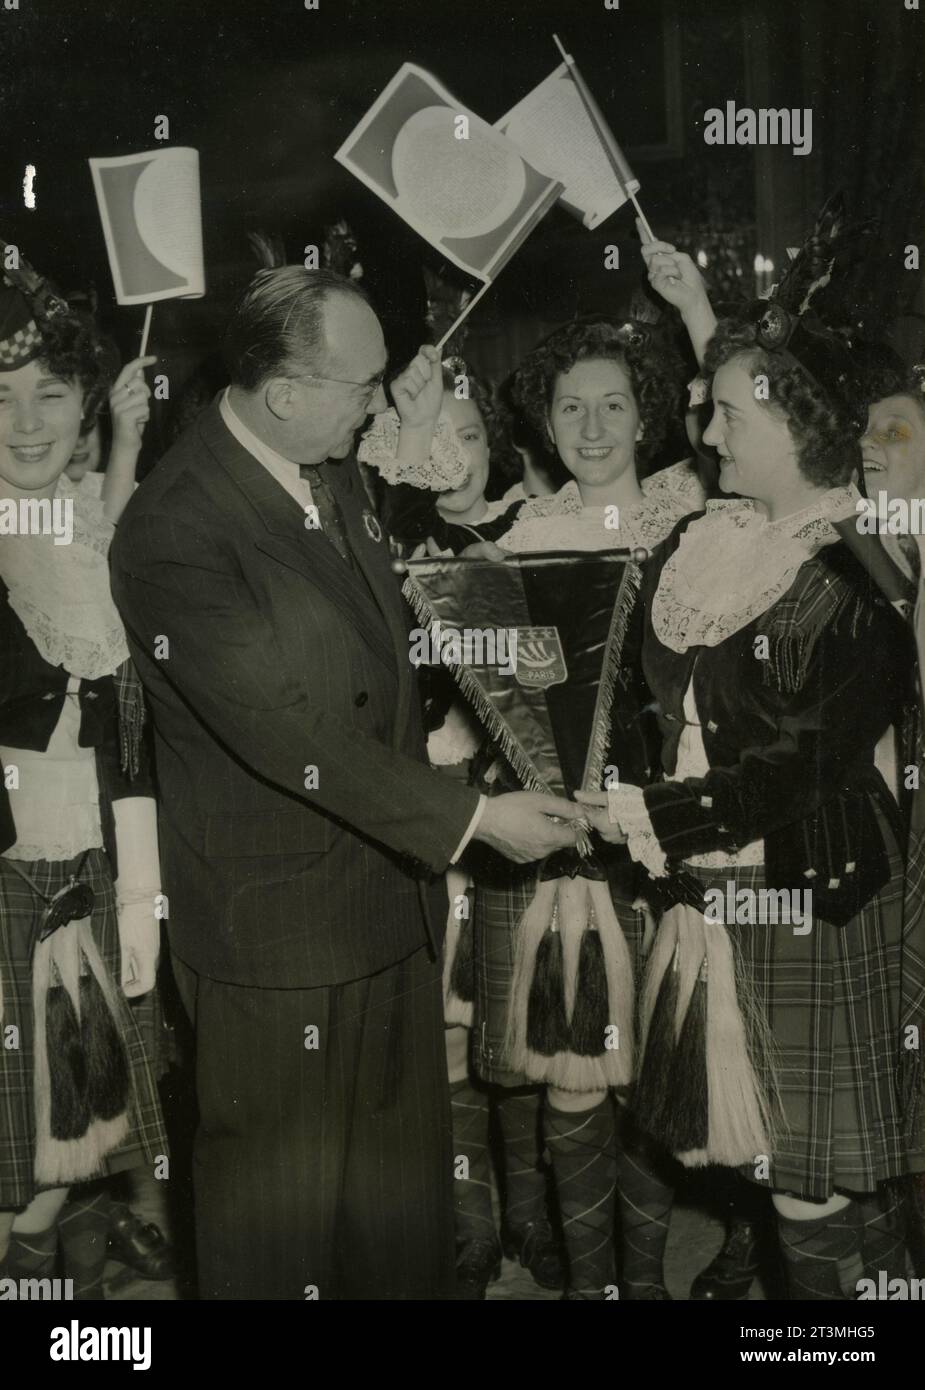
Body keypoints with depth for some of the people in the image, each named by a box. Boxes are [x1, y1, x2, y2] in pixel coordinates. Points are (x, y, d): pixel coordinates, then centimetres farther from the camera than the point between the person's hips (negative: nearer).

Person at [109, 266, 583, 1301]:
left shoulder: (333, 467, 1)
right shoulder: (171, 534, -26)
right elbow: (292, 737, -26)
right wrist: (473, 819, -22)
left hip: (392, 892, 8)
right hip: (277, 932, -8)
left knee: (401, 1161, 25)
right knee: (283, 1194, 14)